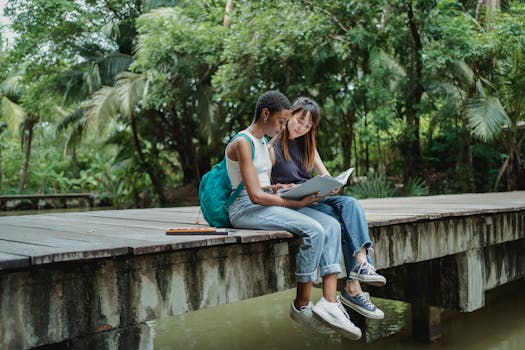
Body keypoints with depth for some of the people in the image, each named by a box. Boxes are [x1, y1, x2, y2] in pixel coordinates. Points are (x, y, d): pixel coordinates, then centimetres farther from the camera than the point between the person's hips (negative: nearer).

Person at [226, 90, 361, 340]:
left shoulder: (263, 143, 18)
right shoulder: (242, 143, -12)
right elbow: (255, 195, -20)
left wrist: (280, 189, 3)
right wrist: (297, 203, -17)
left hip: (266, 204, 9)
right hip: (245, 208, -9)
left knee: (331, 225, -12)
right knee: (314, 230, -28)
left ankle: (329, 302, -20)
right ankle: (302, 305, -10)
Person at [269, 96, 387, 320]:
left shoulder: (306, 144, 18)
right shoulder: (273, 147, -3)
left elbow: (325, 175, 15)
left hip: (314, 197, 6)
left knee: (351, 204, -24)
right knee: (343, 222, -26)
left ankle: (361, 263, -36)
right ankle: (353, 288, -27)